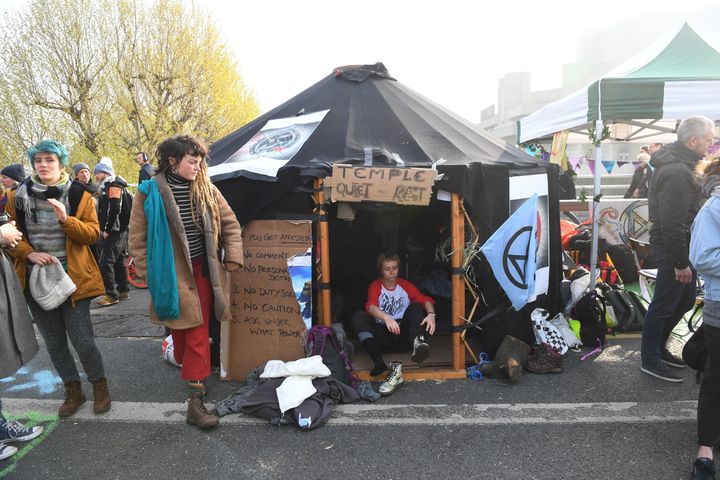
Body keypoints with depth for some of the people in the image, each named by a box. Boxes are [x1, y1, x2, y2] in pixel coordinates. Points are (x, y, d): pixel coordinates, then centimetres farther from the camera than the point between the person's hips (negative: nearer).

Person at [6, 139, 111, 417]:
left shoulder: (78, 195, -3)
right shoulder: (18, 197, 4)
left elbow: (93, 234, -7)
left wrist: (66, 220, -23)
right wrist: (31, 254, -11)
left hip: (72, 278, -3)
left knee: (82, 339, -4)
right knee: (54, 343, 12)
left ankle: (100, 386, 20)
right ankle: (73, 391, 30)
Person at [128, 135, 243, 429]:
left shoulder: (207, 190, 2)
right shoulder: (150, 193, -7)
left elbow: (230, 223, 9)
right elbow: (138, 239, -3)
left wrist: (233, 257, 1)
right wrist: (149, 274, -4)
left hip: (202, 271, 2)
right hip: (172, 274, -2)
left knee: (198, 333, 5)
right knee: (181, 331, 7)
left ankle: (195, 400, 16)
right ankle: (187, 367, 34)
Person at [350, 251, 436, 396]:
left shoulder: (405, 285, 11)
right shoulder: (375, 286, 5)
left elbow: (425, 300, -5)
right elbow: (371, 307, -17)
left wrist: (431, 314, -28)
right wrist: (386, 317, -38)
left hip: (403, 333, 1)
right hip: (382, 334, -1)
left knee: (416, 306, -18)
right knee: (358, 316, -23)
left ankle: (418, 343, -49)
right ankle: (381, 365, -42)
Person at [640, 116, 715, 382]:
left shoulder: (677, 163, 11)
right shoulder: (677, 173, -23)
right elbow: (672, 223, -26)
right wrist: (681, 262, -22)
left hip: (677, 246, 10)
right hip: (672, 249, -10)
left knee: (685, 299, 20)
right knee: (663, 306, 1)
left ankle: (658, 348, 33)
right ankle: (650, 360, 14)